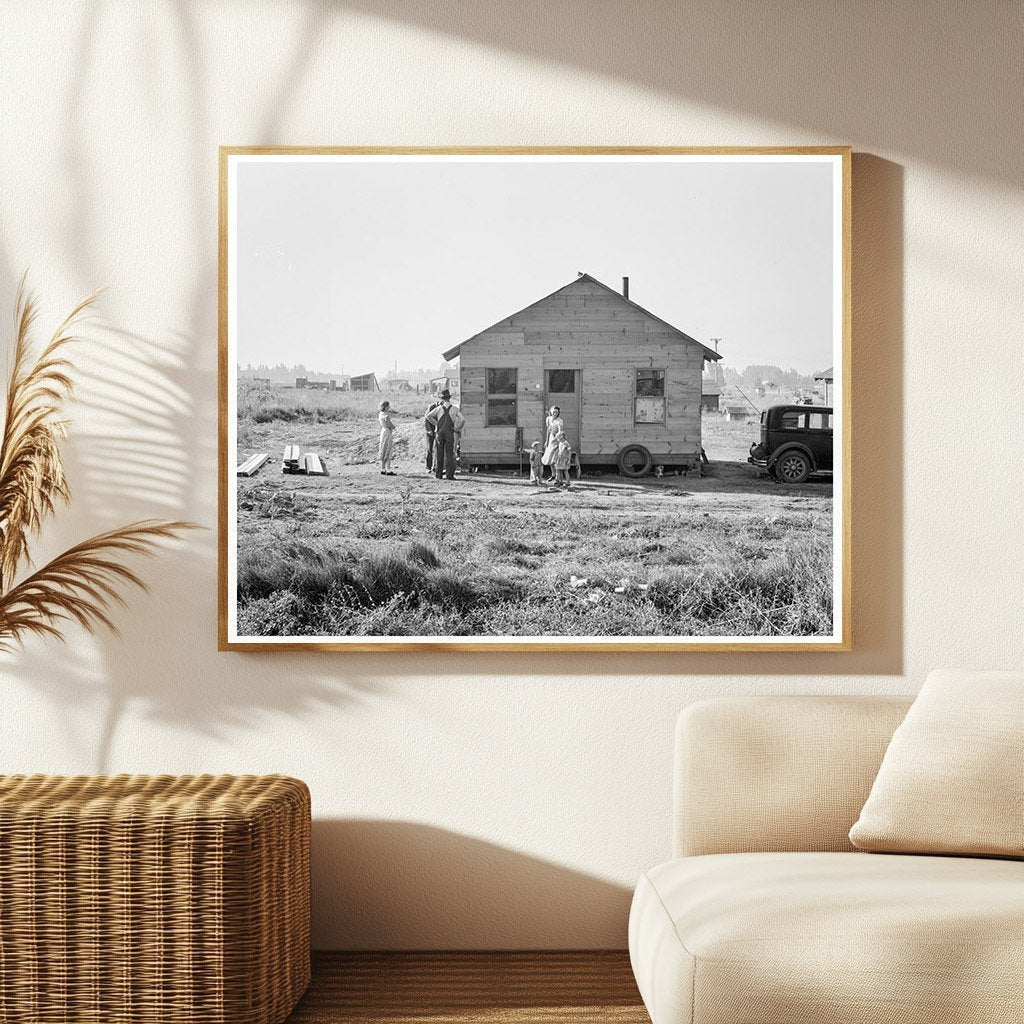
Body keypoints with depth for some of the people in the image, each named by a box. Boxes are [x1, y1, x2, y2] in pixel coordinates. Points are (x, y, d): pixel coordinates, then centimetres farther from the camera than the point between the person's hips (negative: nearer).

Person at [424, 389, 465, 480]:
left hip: (439, 433, 1)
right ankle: (449, 474, -4)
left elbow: (428, 416, -5)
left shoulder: (439, 408, -1)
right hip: (450, 434, -1)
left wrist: (436, 424, 3)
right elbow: (462, 420, -10)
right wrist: (457, 429, 0)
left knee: (439, 453, 7)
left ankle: (438, 473, 6)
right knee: (449, 454, 1)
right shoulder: (455, 409, -3)